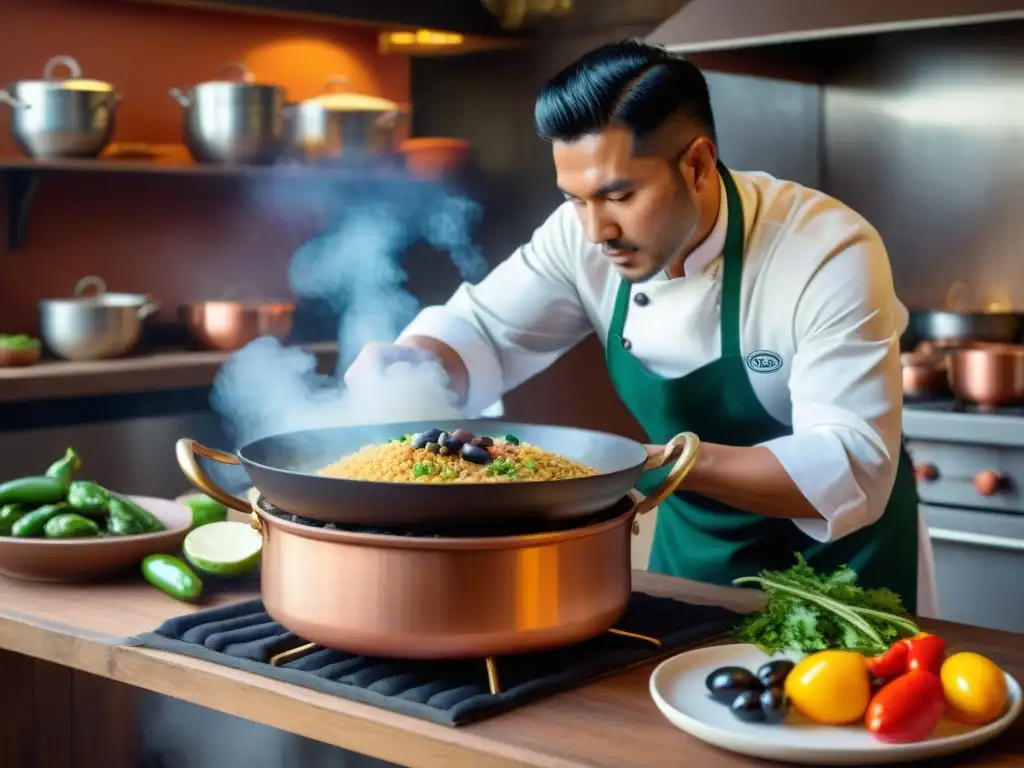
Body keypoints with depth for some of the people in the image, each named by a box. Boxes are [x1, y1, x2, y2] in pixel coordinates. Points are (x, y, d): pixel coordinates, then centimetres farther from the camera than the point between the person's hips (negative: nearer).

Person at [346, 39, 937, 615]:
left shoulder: (830, 253, -29)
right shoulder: (585, 235, -14)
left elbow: (854, 468, -33)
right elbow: (482, 329, -4)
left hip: (838, 560, -4)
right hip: (693, 550, 4)